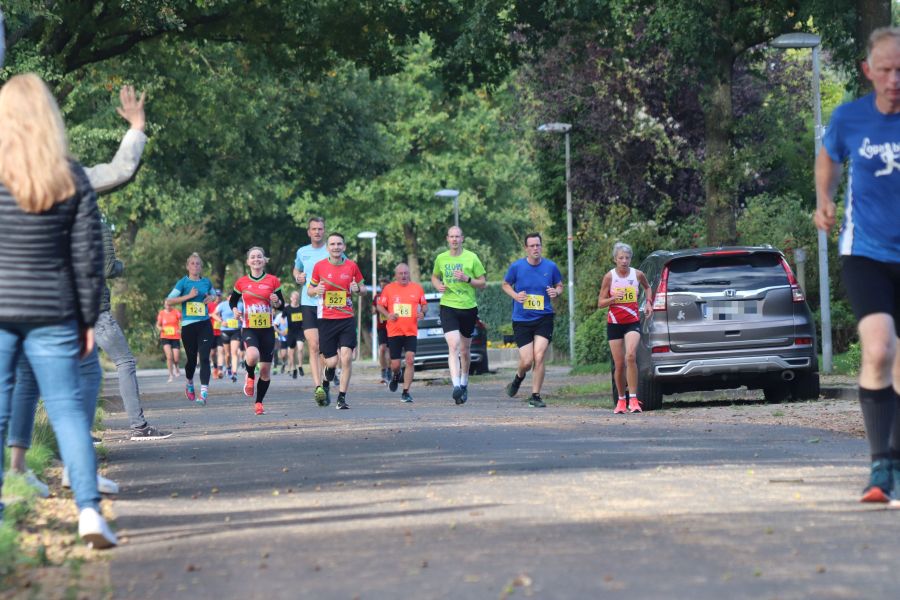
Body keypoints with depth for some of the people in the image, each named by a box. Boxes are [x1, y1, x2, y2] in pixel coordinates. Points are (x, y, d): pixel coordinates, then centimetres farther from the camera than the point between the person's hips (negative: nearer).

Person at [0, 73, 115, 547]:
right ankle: (88, 509, -5)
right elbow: (87, 256, 2)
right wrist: (88, 320, 10)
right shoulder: (73, 179, 1)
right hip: (52, 312, 2)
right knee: (67, 406, 5)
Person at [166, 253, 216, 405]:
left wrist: (211, 298, 7)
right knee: (192, 359, 8)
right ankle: (189, 384, 38)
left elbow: (213, 294, 31)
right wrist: (188, 296, -15)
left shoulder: (206, 282, 10)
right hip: (188, 325, -2)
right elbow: (168, 301, -8)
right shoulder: (183, 283, -1)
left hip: (205, 324, 2)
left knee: (204, 358, -12)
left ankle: (204, 392, -18)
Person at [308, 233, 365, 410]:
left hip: (347, 318, 0)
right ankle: (329, 370, 37)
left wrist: (357, 289, -9)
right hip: (326, 319, 0)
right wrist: (316, 290, -12)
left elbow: (363, 288, 14)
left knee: (346, 358, -12)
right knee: (332, 361, -2)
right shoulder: (319, 266, 1)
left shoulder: (351, 266, 2)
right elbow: (310, 290, 11)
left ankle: (342, 397, -2)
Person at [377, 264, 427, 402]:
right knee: (395, 364, 2)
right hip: (394, 332, 0)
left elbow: (424, 304, 17)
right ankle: (395, 375, 40)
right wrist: (387, 315, -9)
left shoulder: (417, 288, 7)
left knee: (410, 361, -13)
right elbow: (380, 306, 10)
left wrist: (422, 313, -5)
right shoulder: (388, 289, 4)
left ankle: (406, 392, -8)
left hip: (411, 332, 0)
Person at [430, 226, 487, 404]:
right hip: (448, 307, 0)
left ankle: (464, 383, 33)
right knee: (453, 346, -18)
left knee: (465, 349, 12)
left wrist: (467, 279, -16)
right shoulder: (441, 259, 5)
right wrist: (438, 285, 1)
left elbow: (483, 283, 2)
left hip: (468, 307, 0)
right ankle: (456, 386, -27)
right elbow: (434, 276, 24)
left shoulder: (471, 258, -1)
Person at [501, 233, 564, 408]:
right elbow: (505, 284, 12)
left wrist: (556, 292, -9)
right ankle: (518, 377, 33)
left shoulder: (551, 267, 0)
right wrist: (515, 295, -8)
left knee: (539, 357, -12)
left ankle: (535, 396, 1)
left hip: (544, 318, 0)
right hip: (521, 320, 0)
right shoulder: (517, 266, -3)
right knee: (527, 361, -4)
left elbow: (559, 285, 15)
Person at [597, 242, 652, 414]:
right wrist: (614, 298, -19)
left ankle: (633, 398, -21)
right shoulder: (609, 277, -3)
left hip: (633, 322, -1)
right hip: (614, 323, 1)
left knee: (630, 356, -24)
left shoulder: (638, 275, 1)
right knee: (619, 364, 2)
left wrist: (648, 302, 7)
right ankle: (621, 399, 21)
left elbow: (647, 287, 24)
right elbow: (600, 303, -1)